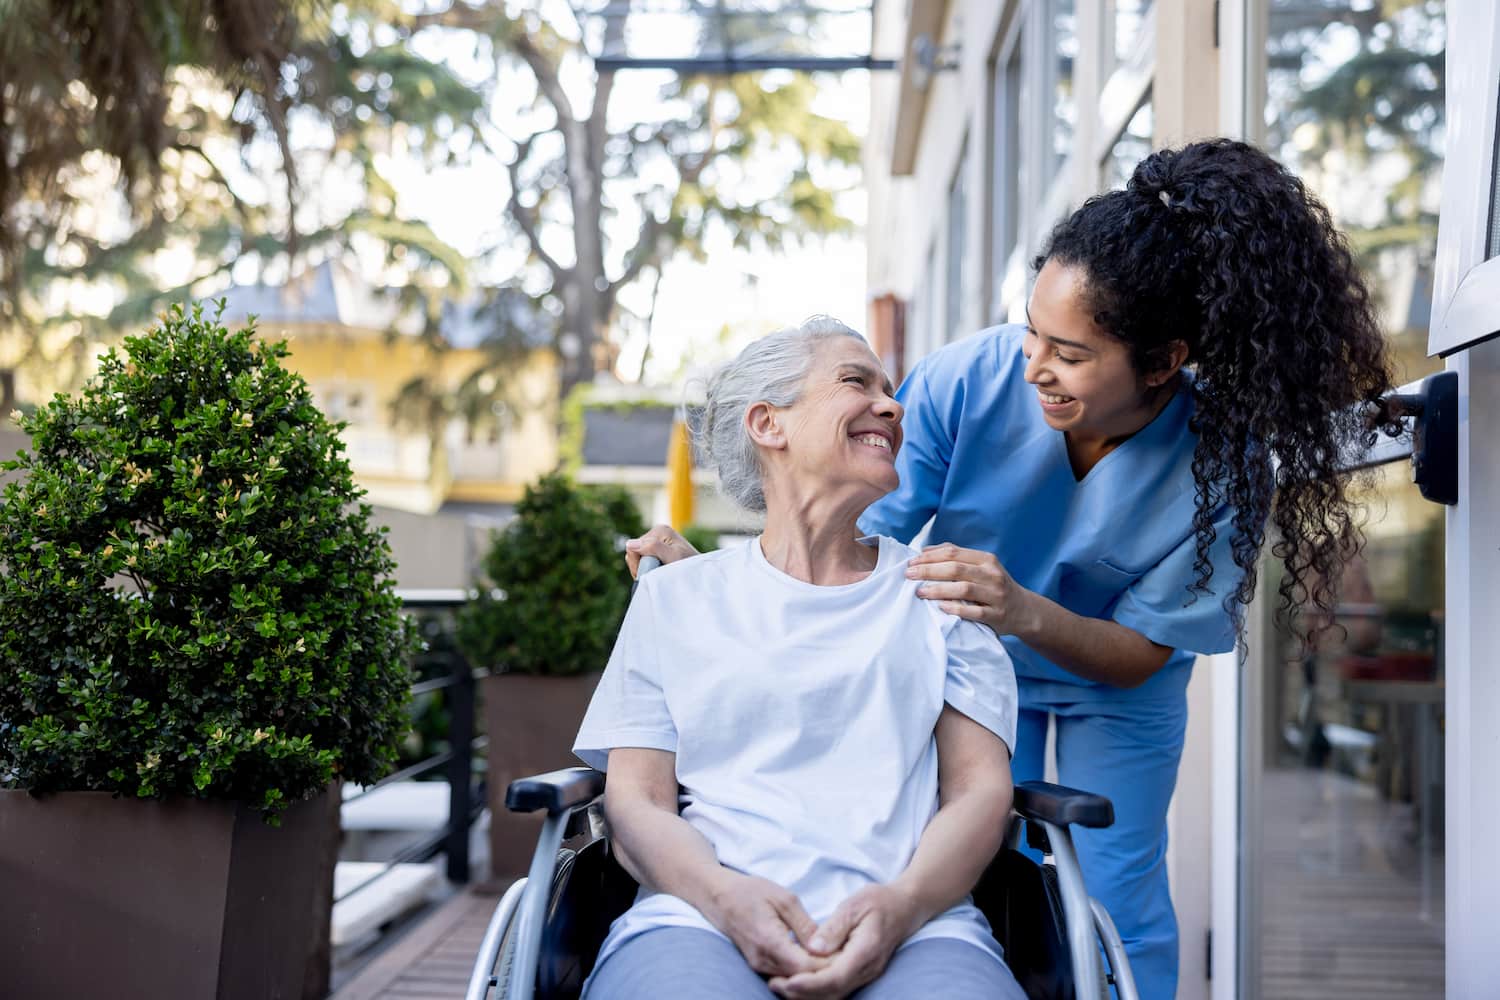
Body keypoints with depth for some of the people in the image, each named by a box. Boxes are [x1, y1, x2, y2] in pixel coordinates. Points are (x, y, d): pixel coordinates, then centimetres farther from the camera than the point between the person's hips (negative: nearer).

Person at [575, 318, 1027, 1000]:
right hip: (701, 919, 0)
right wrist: (725, 895, -13)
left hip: (911, 927, 0)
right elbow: (636, 804, 10)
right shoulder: (675, 597, 19)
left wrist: (901, 904, -11)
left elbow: (981, 789, 11)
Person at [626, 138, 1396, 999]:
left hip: (1116, 686, 0)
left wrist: (1025, 613, -43)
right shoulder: (967, 382, -31)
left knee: (1118, 898, 3)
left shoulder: (1224, 465, -31)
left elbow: (1139, 654, -23)